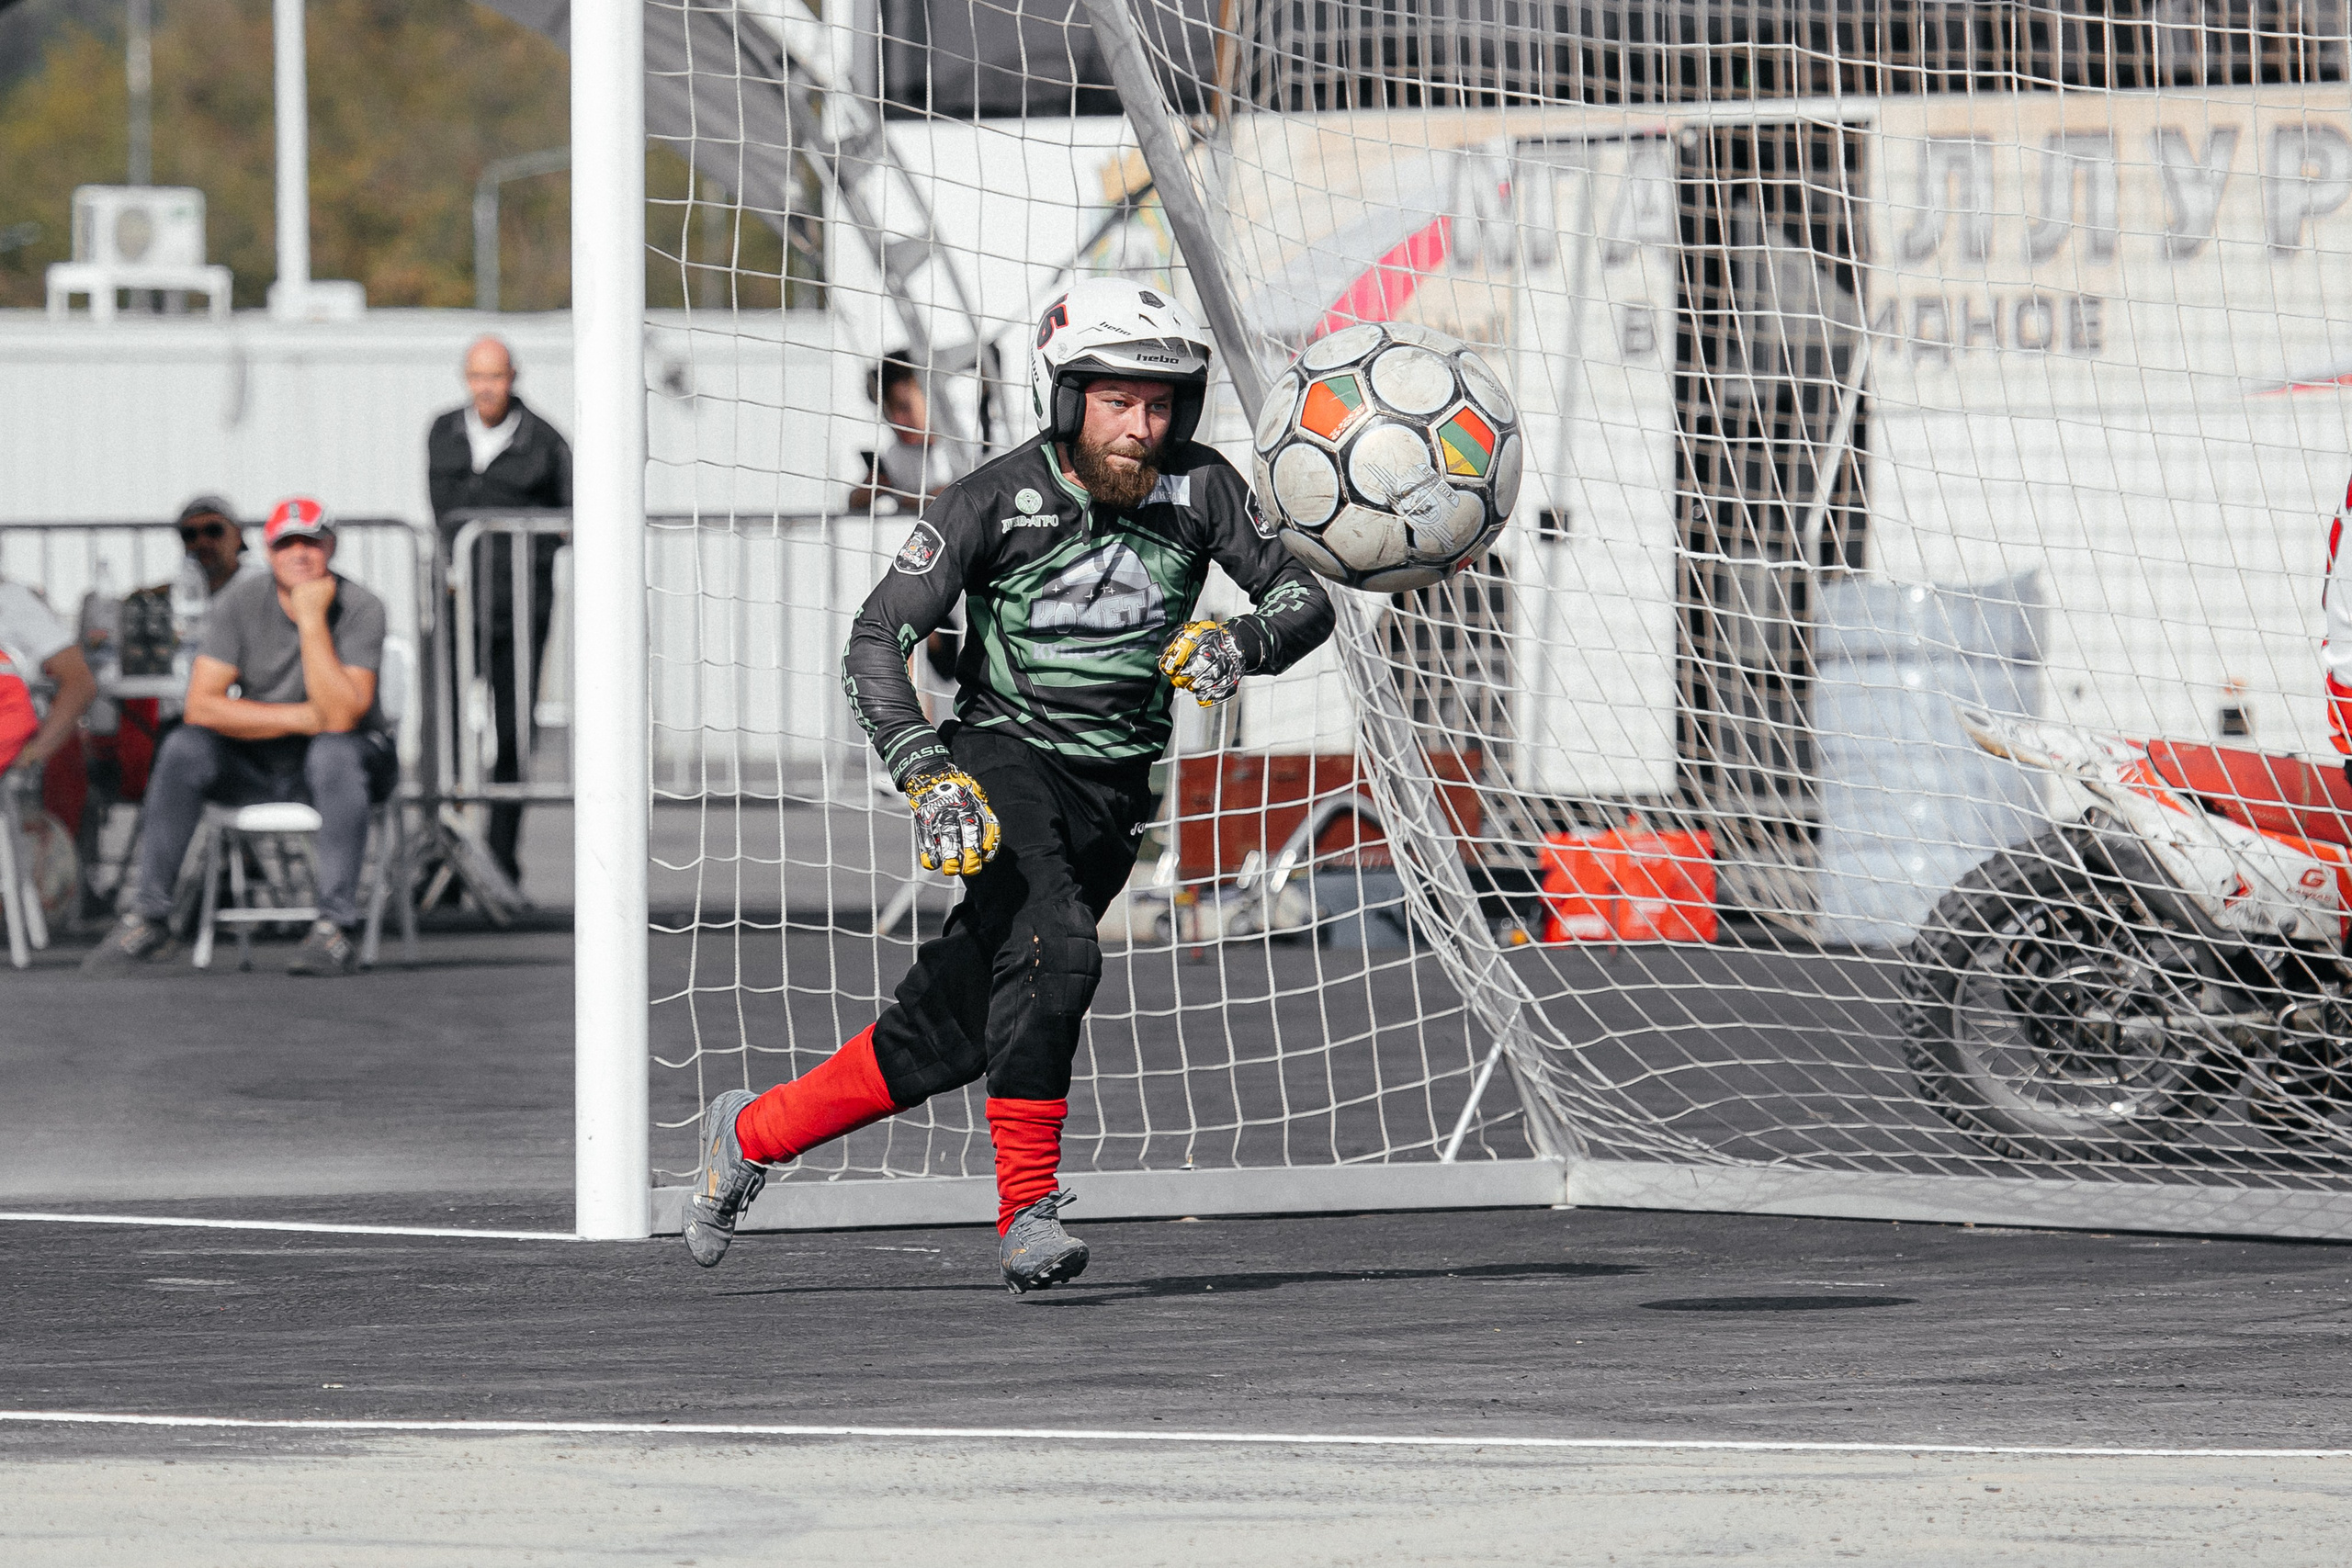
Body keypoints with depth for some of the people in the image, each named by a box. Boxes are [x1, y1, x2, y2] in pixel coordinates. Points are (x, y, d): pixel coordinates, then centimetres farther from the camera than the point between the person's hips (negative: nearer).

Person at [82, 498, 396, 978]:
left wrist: (311, 620, -30)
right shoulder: (239, 603, -8)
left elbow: (341, 716, -28)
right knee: (183, 750, -24)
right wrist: (299, 718, -20)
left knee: (334, 753, -37)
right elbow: (201, 705, -14)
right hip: (260, 765, 3)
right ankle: (149, 915, -15)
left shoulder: (361, 609, -16)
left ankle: (335, 925, -37)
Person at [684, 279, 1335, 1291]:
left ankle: (754, 1133, 26)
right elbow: (874, 644, -14)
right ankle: (1027, 1213, -24)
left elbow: (1305, 600, -1)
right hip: (1004, 761, -4)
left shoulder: (1199, 488, -3)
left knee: (943, 1038, 5)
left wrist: (1242, 645, -25)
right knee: (1055, 953, -31)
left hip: (1116, 791, 4)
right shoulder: (995, 502, -12)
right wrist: (925, 772, -29)